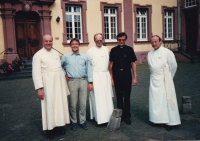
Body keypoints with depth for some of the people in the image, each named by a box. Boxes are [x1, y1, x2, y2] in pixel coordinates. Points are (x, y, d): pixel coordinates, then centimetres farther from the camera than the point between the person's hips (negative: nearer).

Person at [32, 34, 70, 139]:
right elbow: (36, 73, -11)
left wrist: (64, 83, 12)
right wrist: (39, 88, -18)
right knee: (49, 105, 1)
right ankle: (50, 128, 13)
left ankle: (59, 125, 24)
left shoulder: (56, 53, 11)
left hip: (59, 83, 5)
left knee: (60, 103, 10)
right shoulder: (38, 55, -7)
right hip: (48, 84, -5)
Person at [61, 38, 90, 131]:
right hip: (72, 81, -1)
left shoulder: (84, 56, 7)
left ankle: (82, 121, 20)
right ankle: (73, 121, 19)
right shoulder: (66, 57, 4)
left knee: (83, 103, 6)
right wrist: (65, 74, 8)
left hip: (83, 81, 1)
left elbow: (87, 69, 8)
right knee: (73, 103, 3)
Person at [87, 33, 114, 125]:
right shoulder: (90, 51, -4)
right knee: (98, 98, -1)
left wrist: (110, 76, 9)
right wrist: (90, 81, -9)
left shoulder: (106, 49, 9)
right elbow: (88, 67, -5)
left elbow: (109, 63, 13)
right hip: (96, 77, -4)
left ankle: (109, 116, 18)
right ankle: (100, 118, 8)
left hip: (106, 76, 4)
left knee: (108, 98, 8)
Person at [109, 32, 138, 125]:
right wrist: (111, 78, 0)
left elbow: (133, 63, 1)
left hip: (127, 74, -1)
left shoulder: (129, 49, 0)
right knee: (119, 96, 11)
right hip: (117, 74, 1)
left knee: (127, 96, 5)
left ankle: (127, 116, 19)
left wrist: (135, 77, -4)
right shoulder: (114, 50, 1)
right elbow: (111, 64, 3)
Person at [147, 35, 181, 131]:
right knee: (155, 101, 8)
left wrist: (168, 77, 6)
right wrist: (155, 75, 10)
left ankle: (169, 121, 12)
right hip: (154, 80, 5)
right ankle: (158, 119, 21)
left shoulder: (167, 52, -9)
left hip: (164, 80, -4)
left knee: (167, 100, 0)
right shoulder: (150, 54, 6)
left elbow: (173, 66, -3)